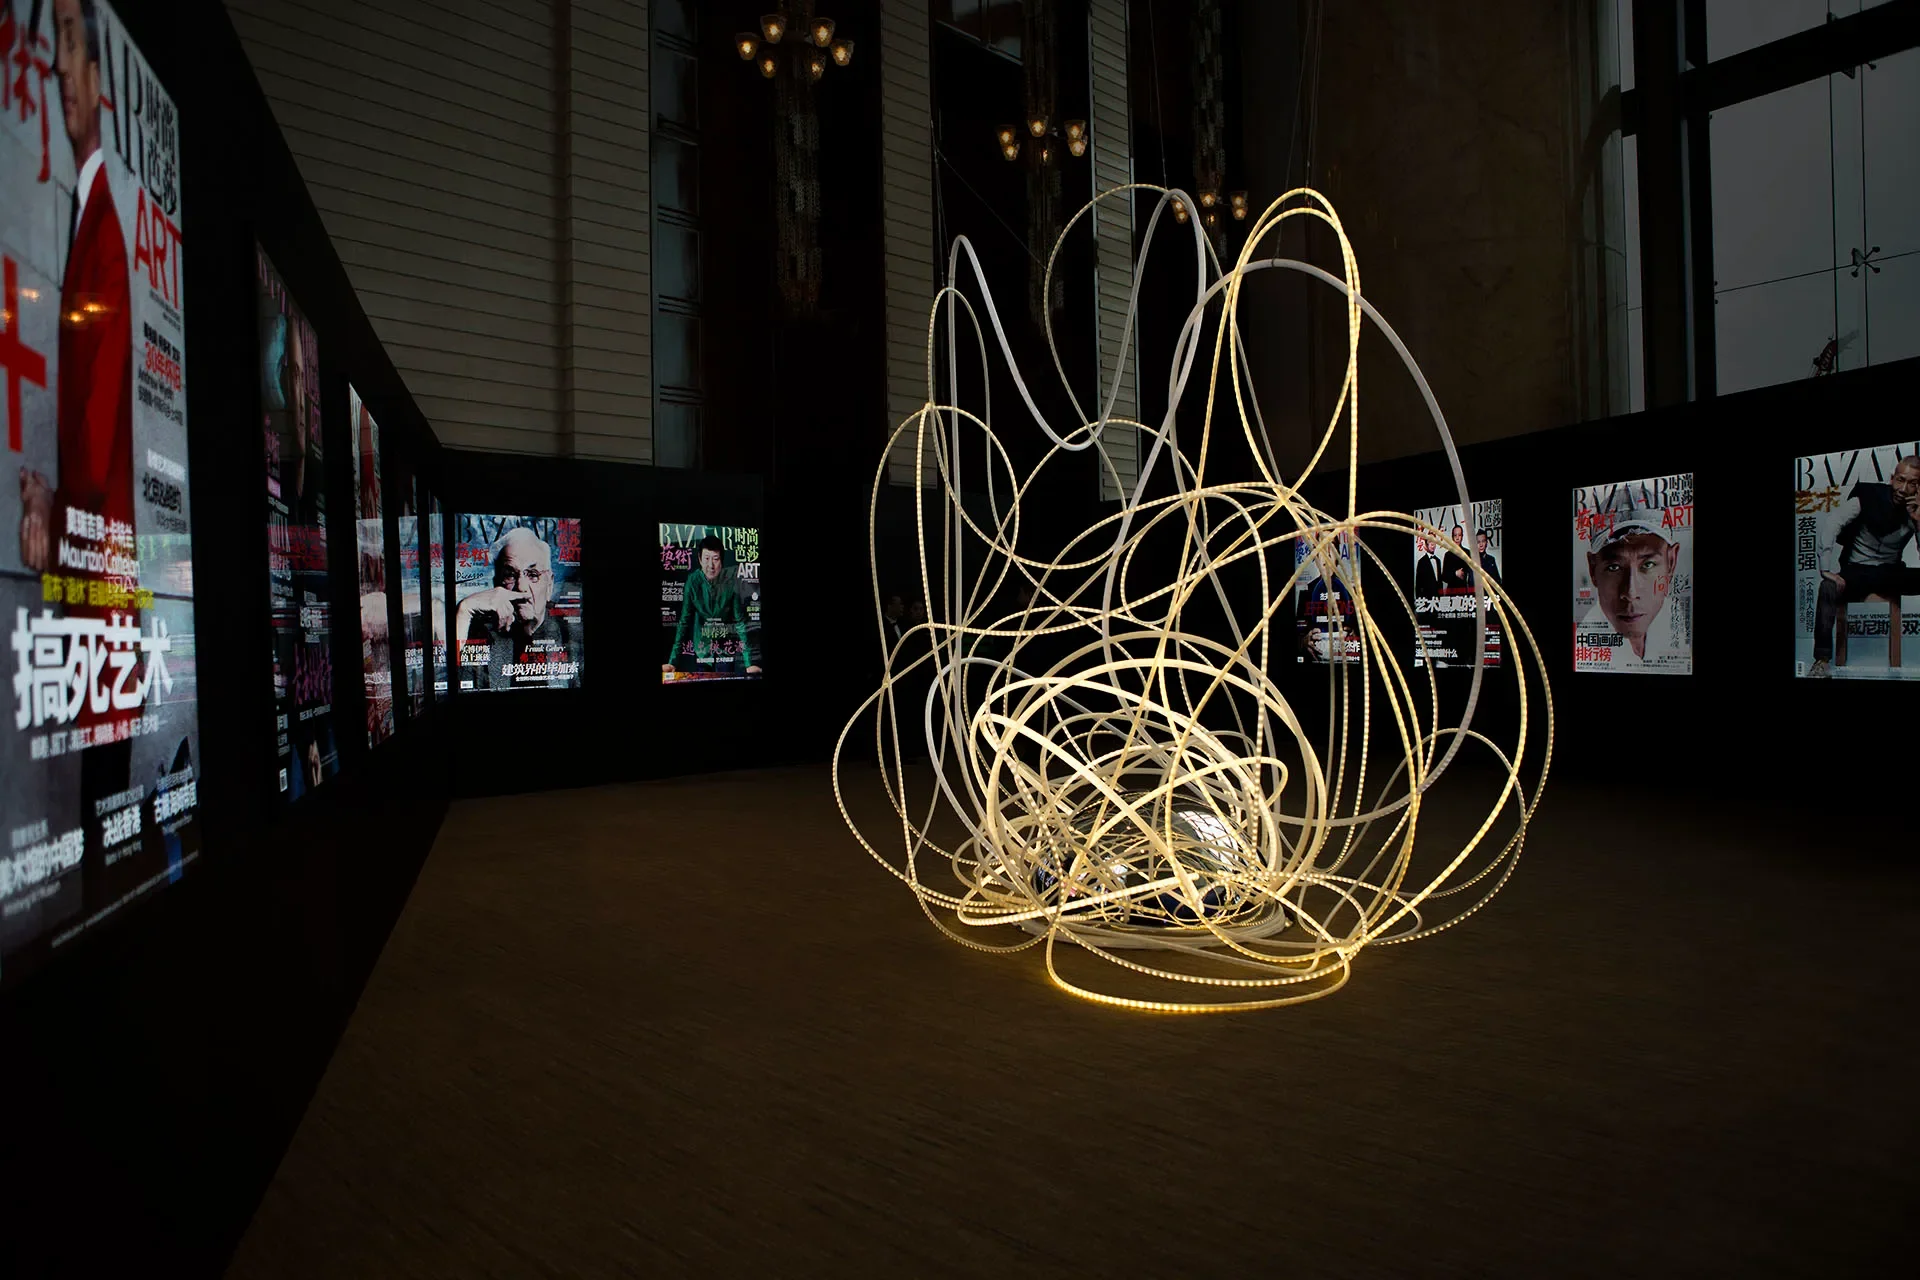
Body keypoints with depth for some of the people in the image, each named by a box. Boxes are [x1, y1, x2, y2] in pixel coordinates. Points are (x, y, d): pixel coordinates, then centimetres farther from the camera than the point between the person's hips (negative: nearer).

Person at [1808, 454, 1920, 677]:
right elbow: (1830, 531, -16)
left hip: (1891, 573, 3)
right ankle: (1822, 660, -38)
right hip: (1856, 570, -3)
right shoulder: (1867, 497, -9)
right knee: (1829, 588, -36)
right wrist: (1828, 572, -25)